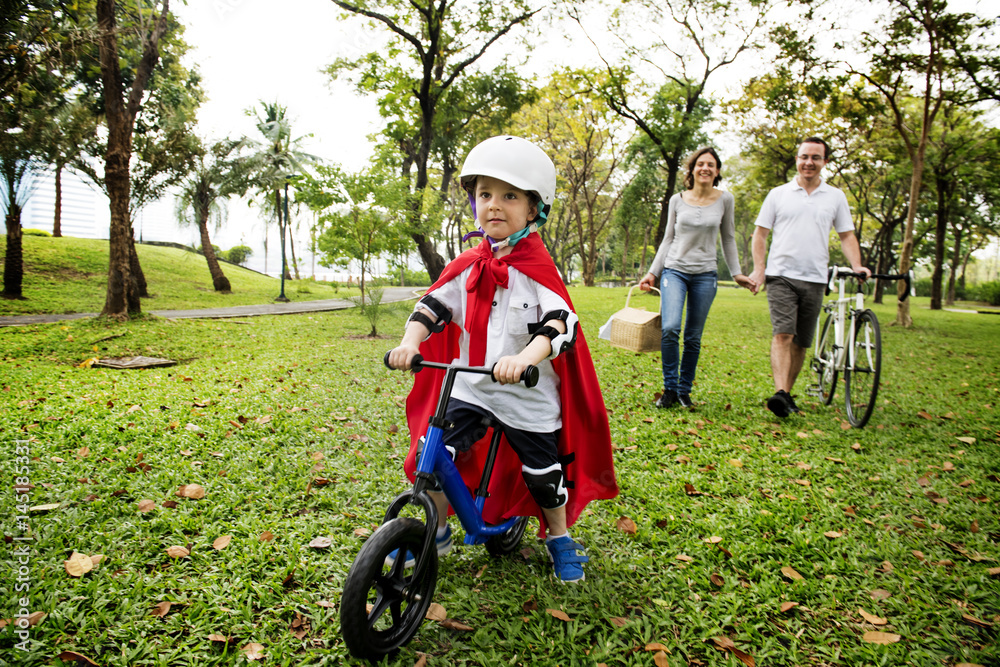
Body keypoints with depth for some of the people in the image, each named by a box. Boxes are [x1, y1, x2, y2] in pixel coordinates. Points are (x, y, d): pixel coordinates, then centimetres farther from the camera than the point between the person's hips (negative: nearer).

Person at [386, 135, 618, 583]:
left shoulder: (538, 269, -13)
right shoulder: (467, 266, 0)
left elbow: (560, 322, -25)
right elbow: (433, 304, -1)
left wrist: (525, 357, -42)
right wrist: (409, 342, -19)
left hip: (529, 397, -3)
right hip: (468, 388, 3)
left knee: (544, 474, 9)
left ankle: (559, 538, 38)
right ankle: (437, 531, 20)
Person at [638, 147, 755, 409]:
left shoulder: (725, 200, 5)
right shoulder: (677, 200, 5)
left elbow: (728, 239, 13)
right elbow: (668, 239, 11)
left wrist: (736, 273, 10)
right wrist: (653, 272, 6)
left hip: (705, 275, 1)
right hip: (674, 270, -1)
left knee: (693, 338, 2)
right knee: (670, 328, -19)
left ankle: (684, 391, 17)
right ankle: (669, 388, -5)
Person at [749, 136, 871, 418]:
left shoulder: (835, 197, 13)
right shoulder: (778, 194, 8)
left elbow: (847, 235, 14)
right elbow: (760, 233, 8)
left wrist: (856, 266, -3)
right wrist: (758, 269, -3)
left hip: (814, 279, 3)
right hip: (781, 275, -2)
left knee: (801, 343, 6)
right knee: (782, 334, -17)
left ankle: (788, 394, 16)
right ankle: (780, 394, -26)